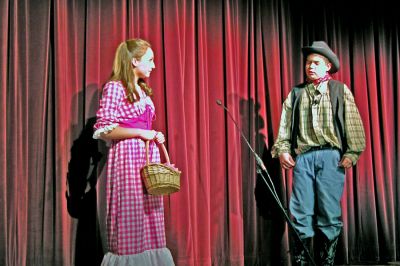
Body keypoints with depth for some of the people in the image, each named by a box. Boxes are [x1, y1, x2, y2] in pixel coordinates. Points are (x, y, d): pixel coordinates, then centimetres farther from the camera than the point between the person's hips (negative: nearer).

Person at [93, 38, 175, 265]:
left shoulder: (143, 90, 17)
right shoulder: (115, 87, -6)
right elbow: (103, 129, -12)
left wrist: (155, 136, 6)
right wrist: (140, 133, -14)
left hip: (149, 157, 8)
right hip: (127, 157, -8)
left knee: (150, 221, 7)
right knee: (130, 219, -5)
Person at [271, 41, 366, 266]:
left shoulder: (340, 90, 11)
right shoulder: (296, 93, 17)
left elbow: (353, 124, 4)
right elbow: (285, 125, 13)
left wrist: (352, 153, -5)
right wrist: (283, 150, 0)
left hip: (330, 157, -1)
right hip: (303, 158, 2)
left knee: (330, 212, -3)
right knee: (301, 213, -2)